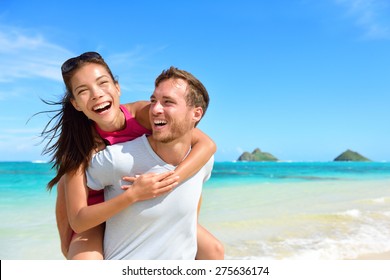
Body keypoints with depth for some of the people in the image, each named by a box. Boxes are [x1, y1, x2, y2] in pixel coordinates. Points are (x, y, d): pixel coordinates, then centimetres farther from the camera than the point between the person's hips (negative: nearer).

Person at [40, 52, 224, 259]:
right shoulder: (81, 144, -27)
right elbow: (78, 220, -29)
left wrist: (169, 180, -40)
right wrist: (133, 194, -40)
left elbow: (207, 144, -27)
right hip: (98, 218, -3)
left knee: (214, 251, -3)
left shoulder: (142, 113, -23)